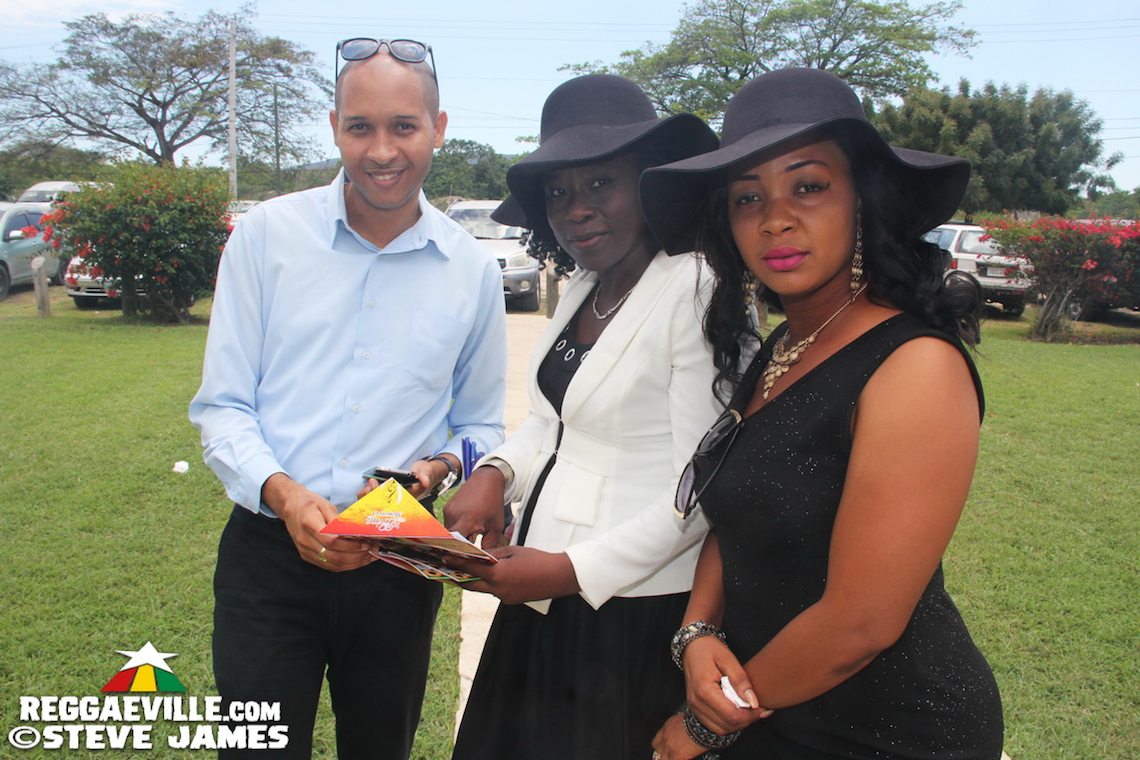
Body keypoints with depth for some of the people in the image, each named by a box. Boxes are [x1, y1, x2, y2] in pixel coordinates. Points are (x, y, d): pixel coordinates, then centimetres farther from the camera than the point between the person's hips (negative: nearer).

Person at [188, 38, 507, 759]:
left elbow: (481, 425, 10)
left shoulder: (472, 269, 0)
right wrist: (282, 492, -20)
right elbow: (222, 405, -2)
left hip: (398, 563, 2)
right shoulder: (266, 234, -4)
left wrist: (437, 467, -11)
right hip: (269, 553, -1)